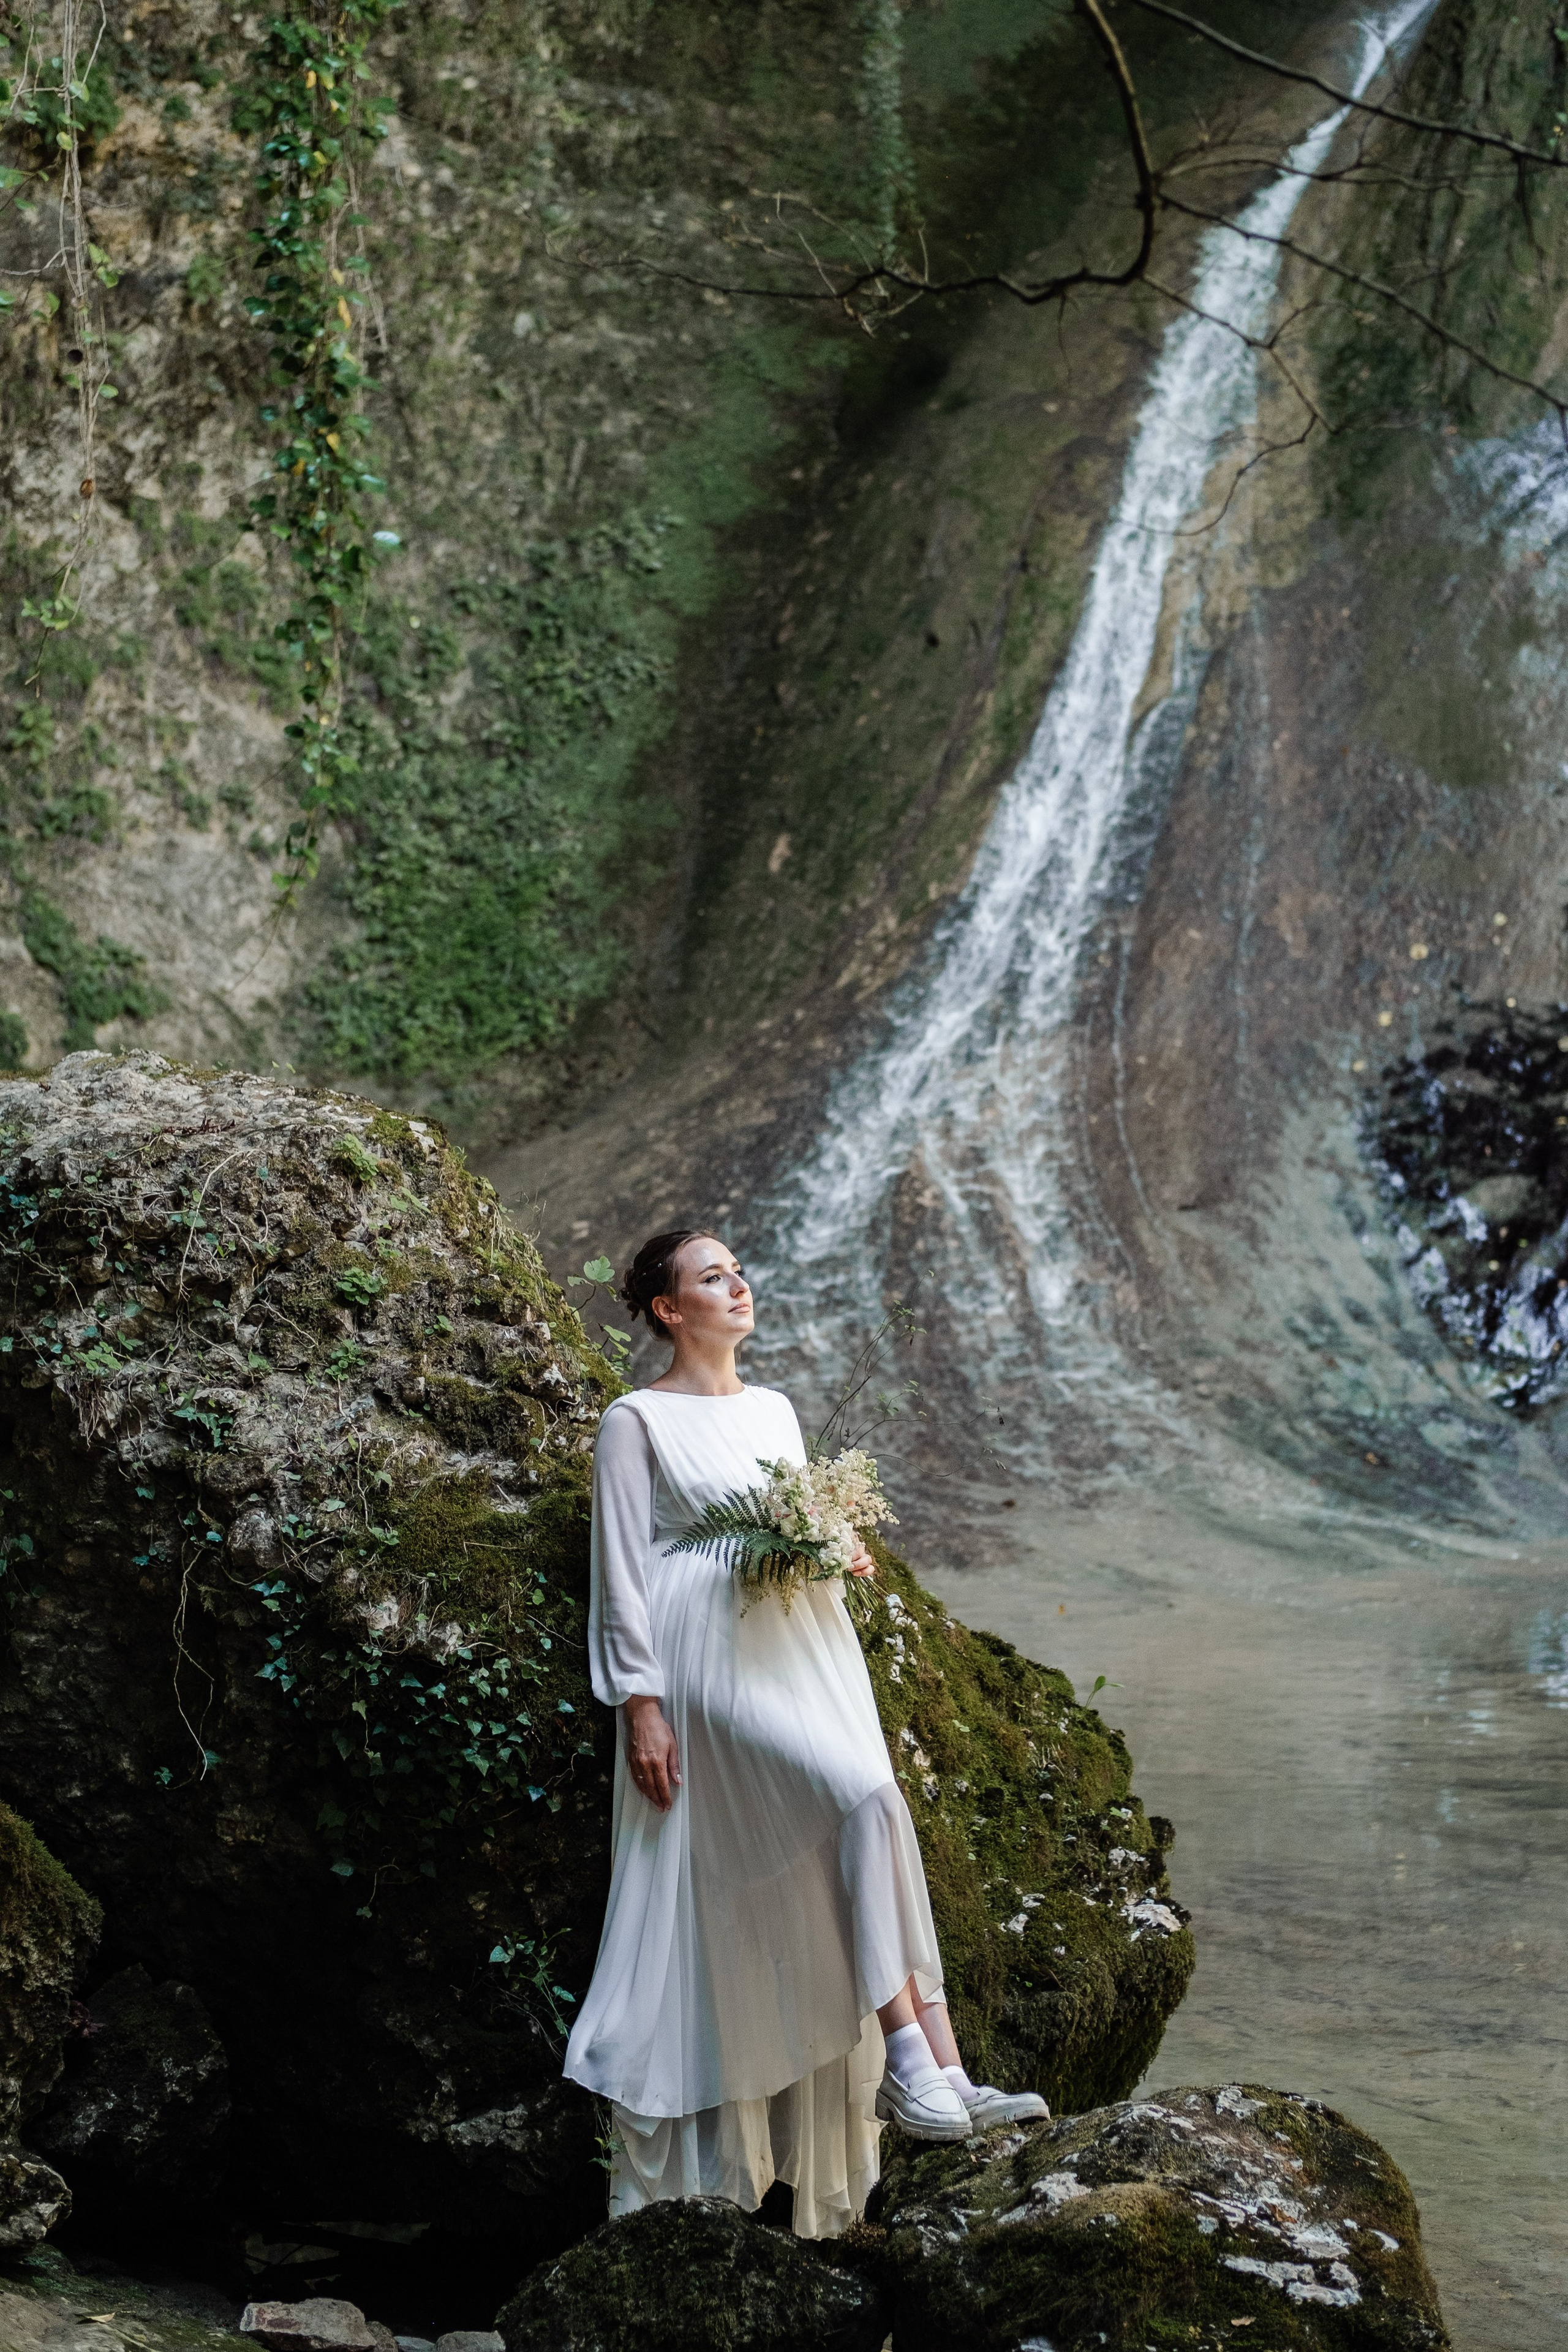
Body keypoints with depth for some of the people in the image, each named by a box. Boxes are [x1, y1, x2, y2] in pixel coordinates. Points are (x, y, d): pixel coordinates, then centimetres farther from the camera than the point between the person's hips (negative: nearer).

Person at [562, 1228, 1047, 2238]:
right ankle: (918, 2057, -24)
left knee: (866, 1831, -7)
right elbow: (622, 1571, -3)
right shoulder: (639, 1422, 0)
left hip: (809, 1647, 7)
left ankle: (933, 2072, -9)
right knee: (864, 1801, -26)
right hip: (715, 1655, -7)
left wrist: (842, 1558, 4)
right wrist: (640, 1706, -10)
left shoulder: (775, 1410, 20)